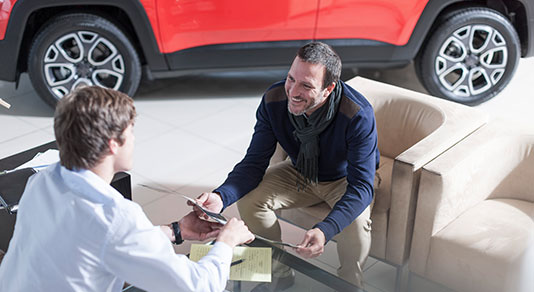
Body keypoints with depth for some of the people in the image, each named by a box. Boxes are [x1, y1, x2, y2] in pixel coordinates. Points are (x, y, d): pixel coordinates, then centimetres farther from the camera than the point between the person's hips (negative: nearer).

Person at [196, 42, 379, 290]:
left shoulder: (358, 115, -36)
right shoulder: (274, 100, -25)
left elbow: (361, 186, -37)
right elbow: (254, 162, -18)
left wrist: (325, 231, -55)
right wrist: (221, 196, -39)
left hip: (345, 179, -3)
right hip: (301, 172, 4)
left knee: (356, 222, -33)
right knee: (248, 200, -16)